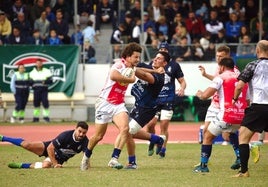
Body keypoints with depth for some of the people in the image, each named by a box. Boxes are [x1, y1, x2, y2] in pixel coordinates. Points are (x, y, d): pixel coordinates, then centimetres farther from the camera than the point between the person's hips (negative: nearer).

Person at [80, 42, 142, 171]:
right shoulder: (119, 65, -16)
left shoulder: (132, 69, 8)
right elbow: (113, 76, -39)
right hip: (105, 103, -6)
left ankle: (114, 159, -22)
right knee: (98, 136, 4)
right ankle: (87, 156, 32)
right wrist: (130, 80, -27)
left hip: (119, 105, 6)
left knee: (125, 128, -21)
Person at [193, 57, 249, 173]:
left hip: (226, 115, -6)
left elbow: (205, 95, -6)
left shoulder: (220, 78, 1)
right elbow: (247, 101, 22)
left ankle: (203, 165, 4)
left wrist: (199, 94, 16)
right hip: (241, 116, 6)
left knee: (208, 136, 10)